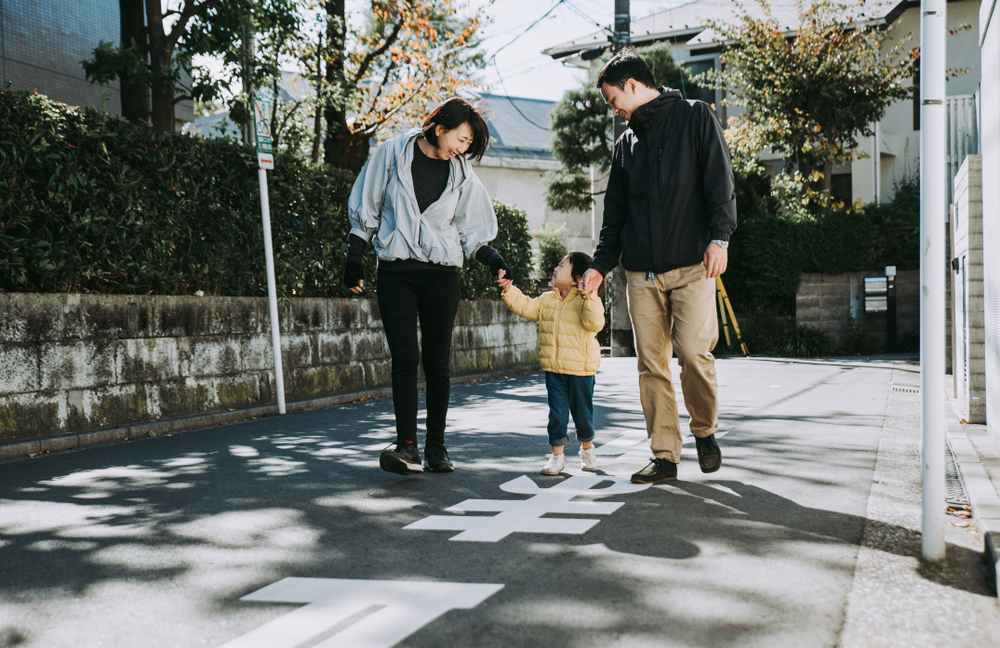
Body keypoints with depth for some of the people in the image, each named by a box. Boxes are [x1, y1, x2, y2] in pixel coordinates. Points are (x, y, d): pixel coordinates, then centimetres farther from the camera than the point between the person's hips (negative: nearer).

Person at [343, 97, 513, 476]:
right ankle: (407, 447, -9)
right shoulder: (394, 153, 3)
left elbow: (470, 232, 12)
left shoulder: (462, 174, 9)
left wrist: (491, 258, -6)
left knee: (437, 360, 3)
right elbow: (365, 209, 7)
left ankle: (436, 446, 12)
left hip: (442, 274, 2)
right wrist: (354, 259, 3)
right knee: (404, 359, -8)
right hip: (396, 271, -2)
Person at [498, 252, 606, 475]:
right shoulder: (547, 299, 9)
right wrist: (509, 290, 3)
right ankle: (557, 454, 15)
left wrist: (589, 297, -32)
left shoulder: (587, 301, -9)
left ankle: (587, 447, 33)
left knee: (582, 412, 10)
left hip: (580, 369, -4)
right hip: (553, 368, 4)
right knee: (557, 413, 5)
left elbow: (595, 323, -23)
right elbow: (526, 308, 11)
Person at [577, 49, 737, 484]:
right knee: (651, 363, 0)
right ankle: (664, 456, 8)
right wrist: (600, 265, 15)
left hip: (691, 264, -4)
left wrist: (719, 237, -13)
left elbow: (719, 180, -1)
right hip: (641, 272, 5)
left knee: (693, 351, -15)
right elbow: (615, 213, 23)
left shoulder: (695, 117, 9)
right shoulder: (626, 142, 22)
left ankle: (704, 430, 11)